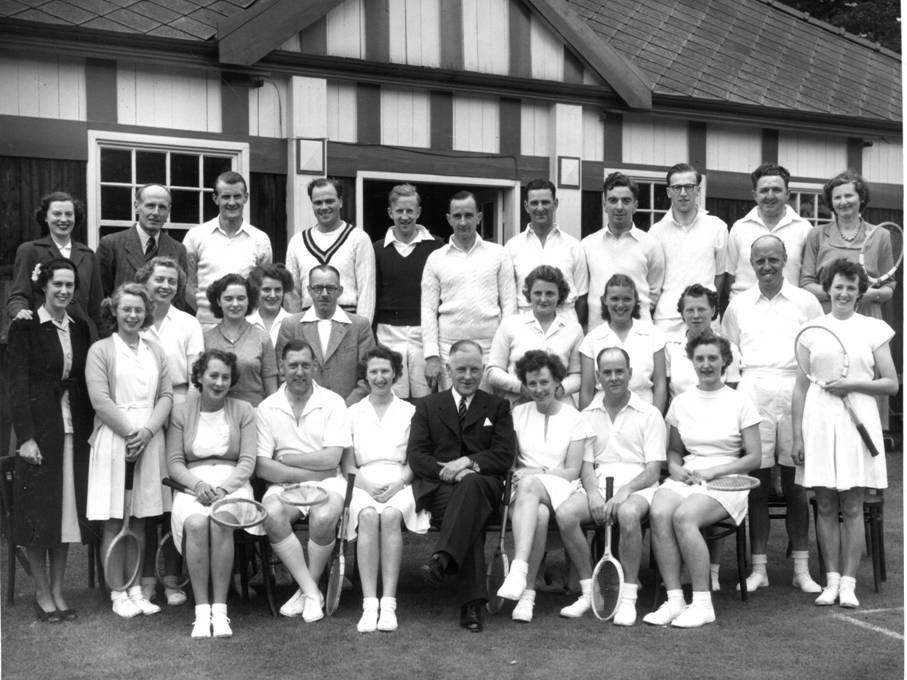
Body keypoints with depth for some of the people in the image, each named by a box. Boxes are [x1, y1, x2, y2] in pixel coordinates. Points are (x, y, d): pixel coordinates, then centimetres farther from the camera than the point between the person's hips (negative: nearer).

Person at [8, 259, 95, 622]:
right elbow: (18, 385, -9)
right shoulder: (25, 327, -5)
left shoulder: (80, 327, 9)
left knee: (68, 507, 8)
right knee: (38, 510, 1)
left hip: (74, 429, 5)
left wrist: (89, 429, 4)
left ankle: (58, 590, 18)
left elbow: (85, 383, 10)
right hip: (40, 427, -5)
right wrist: (26, 436, -15)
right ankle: (42, 593, 13)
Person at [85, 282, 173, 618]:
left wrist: (147, 431, -8)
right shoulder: (101, 350, 1)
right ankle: (118, 594, 7)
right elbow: (100, 400, -8)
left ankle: (136, 589, 15)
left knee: (140, 519, 8)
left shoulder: (155, 351, 14)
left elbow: (166, 395, 7)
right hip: (114, 441, -3)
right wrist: (130, 433, -12)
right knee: (114, 521, 0)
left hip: (149, 441, 4)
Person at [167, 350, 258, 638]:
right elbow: (174, 463, 6)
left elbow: (248, 460, 2)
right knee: (195, 523, -33)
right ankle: (201, 610, -26)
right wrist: (198, 484, -14)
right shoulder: (182, 412, 11)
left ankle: (220, 609, -26)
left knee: (220, 523, -33)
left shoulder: (243, 410, 10)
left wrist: (224, 487, -15)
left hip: (232, 483, 0)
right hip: (192, 484, 1)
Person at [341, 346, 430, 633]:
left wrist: (396, 485, -10)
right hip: (363, 483, 1)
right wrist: (366, 484, -8)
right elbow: (347, 465, 12)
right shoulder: (353, 413, 18)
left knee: (390, 516, -33)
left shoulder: (410, 411, 15)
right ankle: (369, 605, -35)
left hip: (400, 483, 0)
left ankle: (388, 603, -34)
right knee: (368, 517, -32)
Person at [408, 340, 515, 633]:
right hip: (438, 487, 0)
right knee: (469, 513, -35)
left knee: (471, 484, -40)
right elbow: (415, 456, 7)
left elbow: (504, 456, 6)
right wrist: (446, 471, -13)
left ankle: (442, 558, -52)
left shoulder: (497, 407, 20)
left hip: (483, 483, 0)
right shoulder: (427, 406, 20)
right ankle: (472, 603, -44)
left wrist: (467, 462, -12)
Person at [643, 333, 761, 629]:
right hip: (686, 478, 3)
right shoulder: (681, 402, 15)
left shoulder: (740, 402, 5)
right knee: (658, 513, -30)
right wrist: (675, 468, -1)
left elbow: (754, 458, 1)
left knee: (683, 516, -33)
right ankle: (674, 600, -26)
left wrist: (712, 471, -10)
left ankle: (703, 604, -24)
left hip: (725, 482, -3)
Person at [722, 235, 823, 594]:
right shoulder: (738, 306, 14)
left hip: (795, 390, -1)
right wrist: (733, 386, 5)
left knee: (795, 483, 2)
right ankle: (758, 568, 7)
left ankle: (801, 568, 9)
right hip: (752, 391, 1)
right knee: (757, 482, 0)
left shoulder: (805, 302, 10)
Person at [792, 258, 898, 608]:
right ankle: (831, 580, 13)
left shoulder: (873, 329, 5)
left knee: (852, 507, 1)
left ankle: (848, 582, 8)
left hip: (857, 421, -1)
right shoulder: (813, 329, 8)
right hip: (818, 421, 1)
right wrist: (797, 435, 2)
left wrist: (851, 384, -11)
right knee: (825, 506, 4)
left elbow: (892, 384, 4)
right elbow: (801, 386, 7)